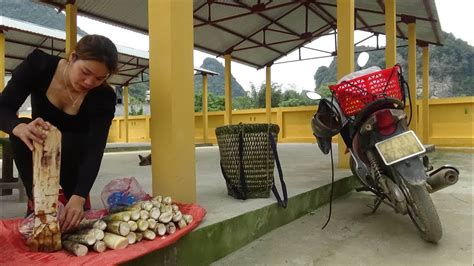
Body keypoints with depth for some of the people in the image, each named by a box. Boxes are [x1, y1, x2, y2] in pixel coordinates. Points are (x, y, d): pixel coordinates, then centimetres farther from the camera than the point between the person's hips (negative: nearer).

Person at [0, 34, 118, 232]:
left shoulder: (104, 97, -26)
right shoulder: (38, 65, -23)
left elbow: (95, 151, -31)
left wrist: (78, 197, -46)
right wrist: (20, 128, -51)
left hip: (73, 153, -1)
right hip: (36, 154, 1)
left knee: (68, 145, -33)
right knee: (21, 133, -30)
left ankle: (76, 204, -6)